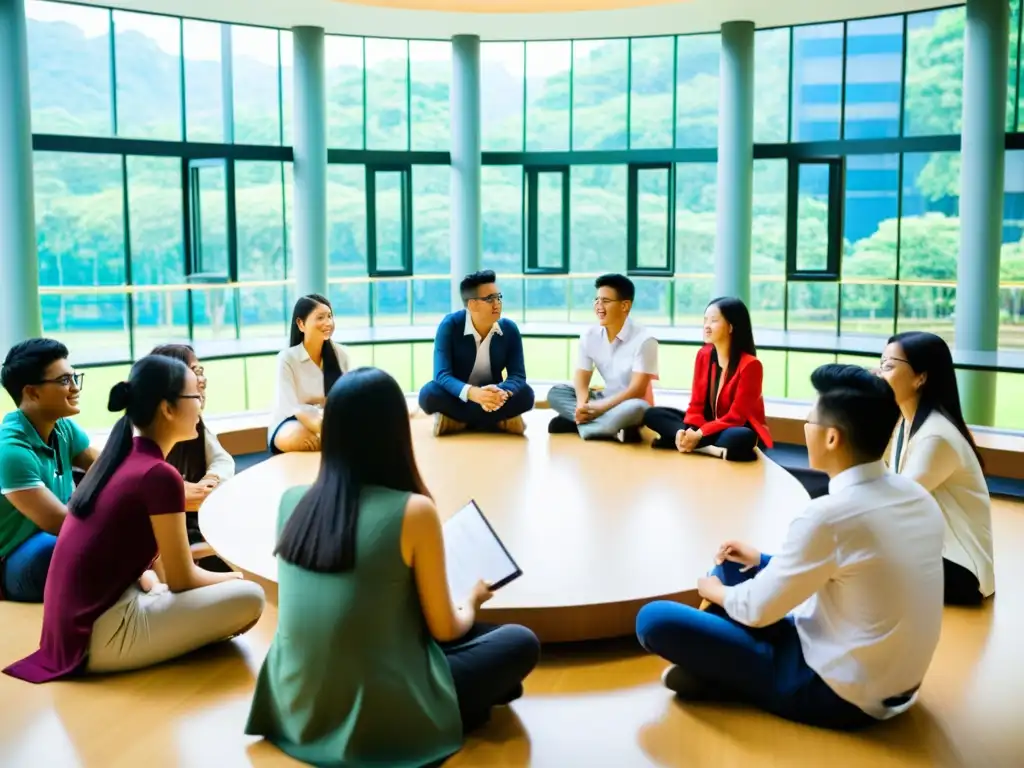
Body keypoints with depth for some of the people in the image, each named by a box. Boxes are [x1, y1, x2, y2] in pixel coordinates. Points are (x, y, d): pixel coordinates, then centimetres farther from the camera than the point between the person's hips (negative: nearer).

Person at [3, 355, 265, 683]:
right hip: (98, 636, -9)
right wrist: (232, 578, 9)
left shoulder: (122, 457, 9)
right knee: (249, 598, -13)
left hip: (74, 624, 9)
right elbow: (181, 580, -9)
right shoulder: (159, 475, -17)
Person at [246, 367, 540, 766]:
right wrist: (472, 601, 17)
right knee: (521, 642, 12)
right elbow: (445, 630, -5)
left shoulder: (292, 501, -2)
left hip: (296, 710, 6)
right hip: (379, 719, -6)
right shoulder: (413, 511, -17)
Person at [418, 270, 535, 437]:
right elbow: (442, 375, -26)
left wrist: (502, 393, -39)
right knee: (429, 394, -33)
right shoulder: (449, 325, -17)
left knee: (525, 394, -27)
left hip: (492, 396, 2)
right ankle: (499, 419, -26)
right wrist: (472, 393, -47)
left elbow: (518, 375, -13)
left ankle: (455, 421, -21)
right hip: (458, 396, -2)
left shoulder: (509, 329, -9)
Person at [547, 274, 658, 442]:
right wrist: (582, 405, -24)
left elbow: (637, 389, -20)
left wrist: (599, 408, -26)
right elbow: (582, 378, -1)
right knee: (556, 392, -13)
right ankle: (612, 428, -27)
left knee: (635, 409, -39)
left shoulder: (644, 340, -17)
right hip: (604, 399, 6)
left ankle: (576, 424, -28)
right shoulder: (589, 335, -1)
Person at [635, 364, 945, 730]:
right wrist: (764, 561, 17)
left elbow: (758, 610, -14)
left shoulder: (829, 515, -27)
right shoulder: (918, 496, -2)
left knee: (654, 620, -13)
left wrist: (715, 591, 7)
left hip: (839, 692, -8)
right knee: (733, 566, 19)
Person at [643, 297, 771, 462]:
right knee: (653, 415, -10)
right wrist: (687, 431, -21)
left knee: (740, 439, -43)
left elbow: (736, 417, -18)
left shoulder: (750, 364, -18)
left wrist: (699, 435, -27)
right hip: (708, 426, 6)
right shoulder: (703, 355, 1)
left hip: (738, 430, -6)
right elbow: (696, 404, 0)